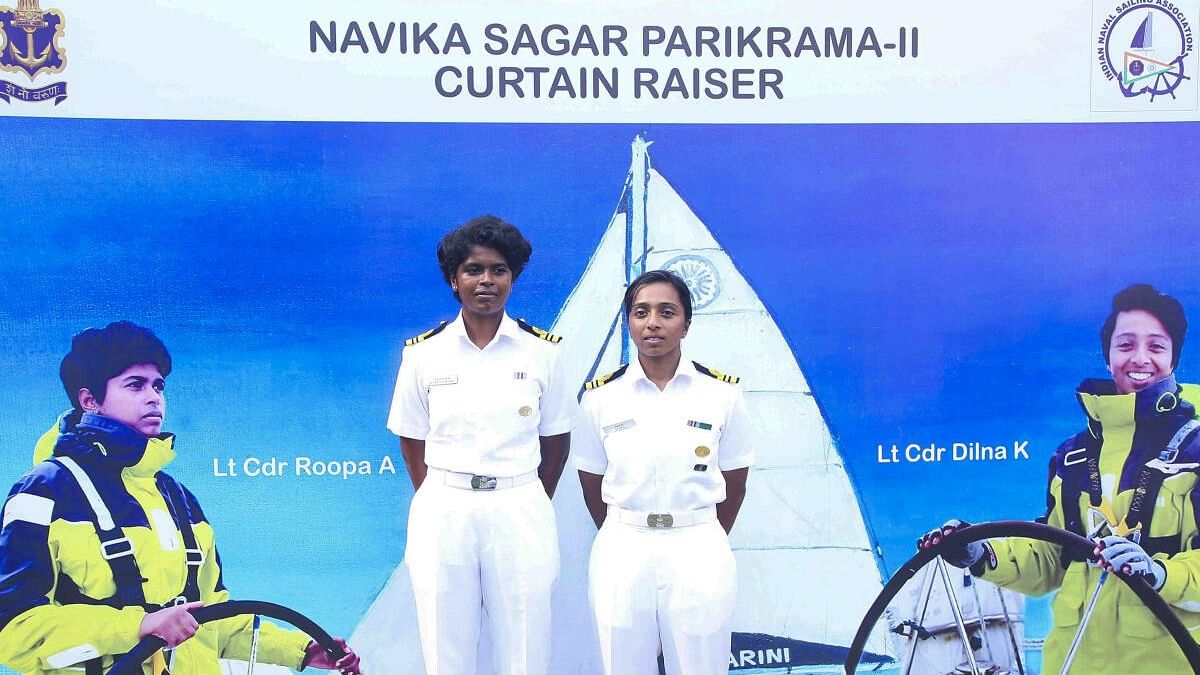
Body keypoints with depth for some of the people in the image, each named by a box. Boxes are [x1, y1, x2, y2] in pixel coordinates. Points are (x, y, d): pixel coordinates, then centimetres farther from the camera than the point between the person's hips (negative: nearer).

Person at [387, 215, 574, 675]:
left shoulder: (542, 350, 1)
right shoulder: (423, 352, 1)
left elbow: (556, 440, 8)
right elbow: (412, 441, 9)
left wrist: (532, 508, 7)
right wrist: (438, 504, 6)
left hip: (519, 512, 0)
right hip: (442, 512, 1)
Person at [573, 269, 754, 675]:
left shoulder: (722, 393, -2)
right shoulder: (601, 396, 0)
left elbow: (734, 484, 7)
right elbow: (591, 485, 8)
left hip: (698, 553, -1)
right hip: (621, 553, 1)